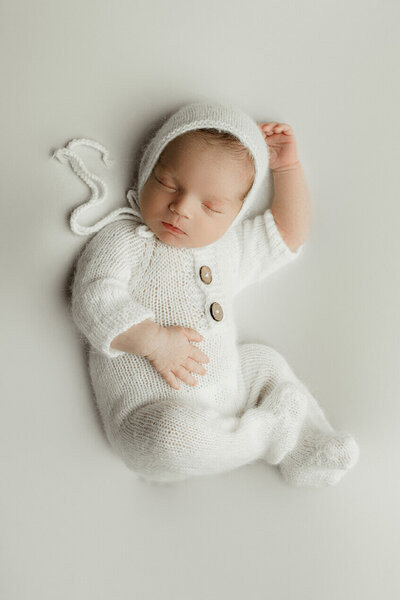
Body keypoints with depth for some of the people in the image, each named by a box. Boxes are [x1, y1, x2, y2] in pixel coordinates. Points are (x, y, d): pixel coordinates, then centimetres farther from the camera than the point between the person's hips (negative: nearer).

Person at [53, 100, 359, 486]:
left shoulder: (231, 247, 12)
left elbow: (290, 233, 21)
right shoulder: (121, 240, -6)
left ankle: (306, 452, 15)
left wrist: (286, 166, 16)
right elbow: (94, 301, -18)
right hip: (155, 410, -6)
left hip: (228, 389, 7)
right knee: (172, 435, -35)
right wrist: (154, 341, -26)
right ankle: (264, 435, -11)